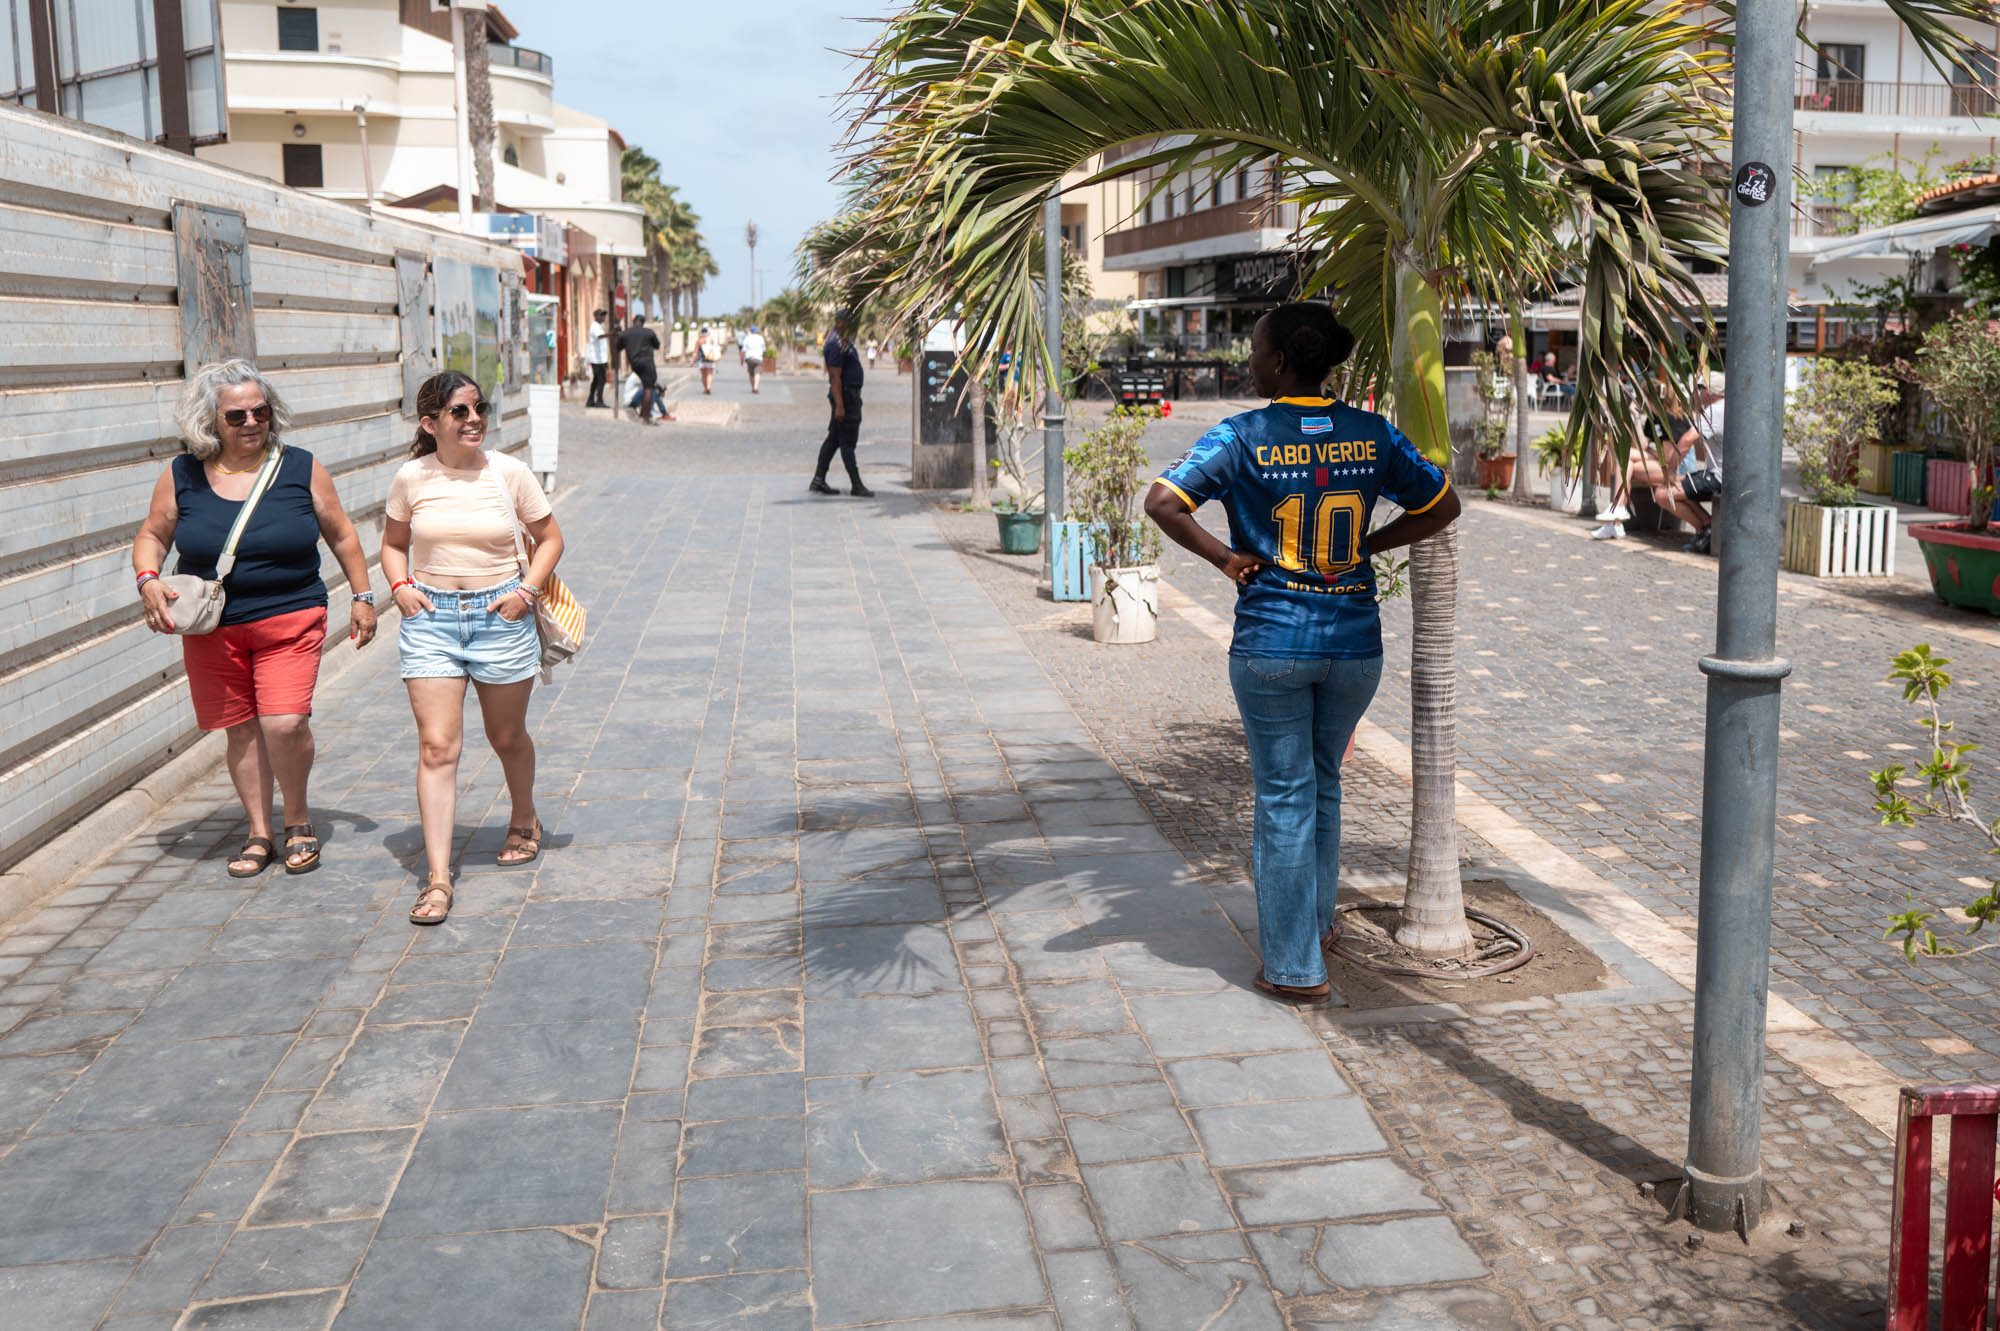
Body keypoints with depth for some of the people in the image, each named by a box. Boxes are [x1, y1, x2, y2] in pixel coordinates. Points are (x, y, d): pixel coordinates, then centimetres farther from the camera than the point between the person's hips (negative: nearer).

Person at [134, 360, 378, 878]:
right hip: (212, 628, 2)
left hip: (291, 620, -2)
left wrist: (362, 597, 8)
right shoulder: (182, 477, 2)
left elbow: (341, 535, 9)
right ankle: (259, 833, 22)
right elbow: (153, 535, 13)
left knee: (284, 722, -16)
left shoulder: (301, 469, 0)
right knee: (241, 731, 6)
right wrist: (148, 581, -7)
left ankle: (298, 819, 8)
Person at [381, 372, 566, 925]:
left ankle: (524, 821, 45)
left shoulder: (509, 473, -4)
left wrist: (527, 590, -7)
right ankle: (437, 878, -7)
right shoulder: (411, 478, -1)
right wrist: (400, 587, -3)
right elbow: (393, 543, 15)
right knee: (436, 747, -8)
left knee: (507, 738, 16)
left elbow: (550, 538, 7)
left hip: (500, 615, 0)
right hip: (430, 617, 0)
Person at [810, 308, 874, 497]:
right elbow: (835, 377, -22)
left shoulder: (844, 341, 16)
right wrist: (839, 405, -26)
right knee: (848, 442, -6)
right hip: (845, 395, -11)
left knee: (833, 439, 11)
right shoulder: (836, 345, -17)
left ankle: (818, 480, 13)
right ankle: (856, 485, -3)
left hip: (850, 395, 11)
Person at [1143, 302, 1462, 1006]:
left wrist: (1225, 558, -8)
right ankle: (1318, 918, 40)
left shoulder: (1243, 437, -9)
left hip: (1271, 644, -4)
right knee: (1323, 783, 24)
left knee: (1284, 798, 6)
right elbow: (1442, 507, 9)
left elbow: (1161, 502, -18)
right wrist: (1367, 546, 10)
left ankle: (1296, 967, 12)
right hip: (1355, 643, 4)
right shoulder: (1373, 434, 1)